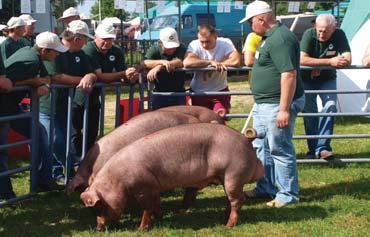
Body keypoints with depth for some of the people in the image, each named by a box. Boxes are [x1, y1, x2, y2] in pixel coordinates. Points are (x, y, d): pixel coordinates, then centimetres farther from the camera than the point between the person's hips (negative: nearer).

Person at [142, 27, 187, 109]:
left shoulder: (181, 49, -5)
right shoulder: (154, 50, -4)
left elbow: (181, 62, -26)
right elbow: (144, 64, -21)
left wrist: (159, 67, -32)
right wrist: (162, 62, -36)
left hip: (178, 93, -1)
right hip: (159, 93, 1)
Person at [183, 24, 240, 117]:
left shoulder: (225, 43, -14)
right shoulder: (194, 45, -14)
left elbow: (236, 61, -30)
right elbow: (187, 62, -34)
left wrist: (216, 64, -24)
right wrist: (211, 62, -30)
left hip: (220, 91, -1)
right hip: (198, 92, 1)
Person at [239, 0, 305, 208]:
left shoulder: (280, 39, -20)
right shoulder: (270, 37, 14)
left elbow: (289, 74, -27)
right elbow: (256, 63, 28)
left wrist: (284, 109, -28)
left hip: (278, 105, -11)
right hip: (264, 104, 11)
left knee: (280, 150, -3)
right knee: (261, 148, 18)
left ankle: (288, 195, 7)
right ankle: (266, 188, 30)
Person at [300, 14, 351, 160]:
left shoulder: (339, 35, -18)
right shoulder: (309, 34, -23)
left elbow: (347, 60, -25)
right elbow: (302, 60, -34)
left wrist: (317, 65, -28)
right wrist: (330, 61, -35)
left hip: (327, 79, 1)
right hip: (307, 79, -1)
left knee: (330, 107, -16)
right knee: (309, 112, -1)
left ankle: (322, 147, -16)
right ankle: (313, 149, 9)